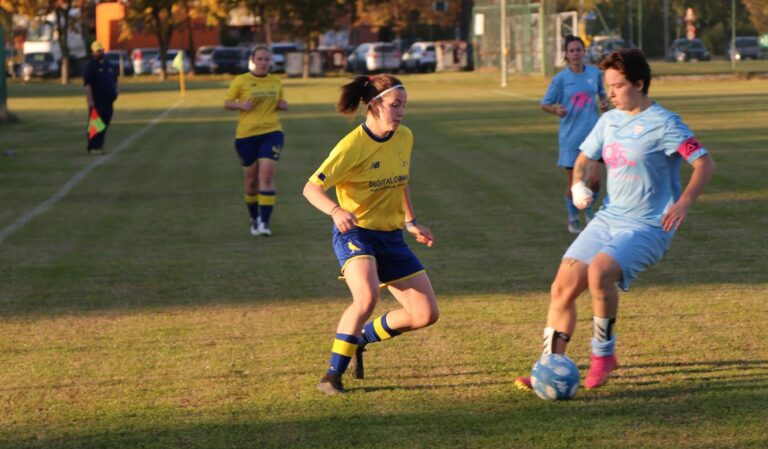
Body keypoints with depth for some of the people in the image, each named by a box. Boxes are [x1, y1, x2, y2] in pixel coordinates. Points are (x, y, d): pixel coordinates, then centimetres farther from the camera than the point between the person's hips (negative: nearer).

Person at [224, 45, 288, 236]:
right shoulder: (241, 81, 0)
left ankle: (264, 222, -15)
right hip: (246, 135, -1)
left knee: (266, 176, -14)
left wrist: (283, 105, 1)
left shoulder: (276, 82, 10)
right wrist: (241, 105, -17)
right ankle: (254, 219, 27)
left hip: (271, 133, 1)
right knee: (251, 179, 7)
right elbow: (227, 103, 2)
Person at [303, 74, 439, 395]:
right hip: (355, 233, -7)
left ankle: (363, 338, 25)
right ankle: (333, 375, -20)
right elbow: (311, 188, -19)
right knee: (367, 296, -34)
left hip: (391, 236, 7)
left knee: (426, 314, 1)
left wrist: (410, 222, 19)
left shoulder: (404, 138, 3)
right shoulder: (353, 145, -17)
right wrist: (336, 211, -37)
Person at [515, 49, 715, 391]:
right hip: (607, 219, 7)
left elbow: (705, 164, -14)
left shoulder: (663, 124, -11)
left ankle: (603, 354, -12)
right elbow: (585, 158, 24)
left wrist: (683, 203, -27)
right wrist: (578, 184, 2)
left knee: (598, 272, -31)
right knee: (563, 287, -5)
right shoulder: (608, 121, 10)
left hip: (647, 227, -7)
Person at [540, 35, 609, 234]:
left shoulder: (594, 73, 2)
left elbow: (601, 92, 21)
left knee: (594, 180, -7)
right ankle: (573, 219, 23)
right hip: (570, 136, -2)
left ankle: (588, 207, 23)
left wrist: (604, 102, -1)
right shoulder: (560, 79, -5)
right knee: (573, 182, 3)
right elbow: (544, 104, -1)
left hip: (592, 133, 2)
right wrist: (555, 109, -22)